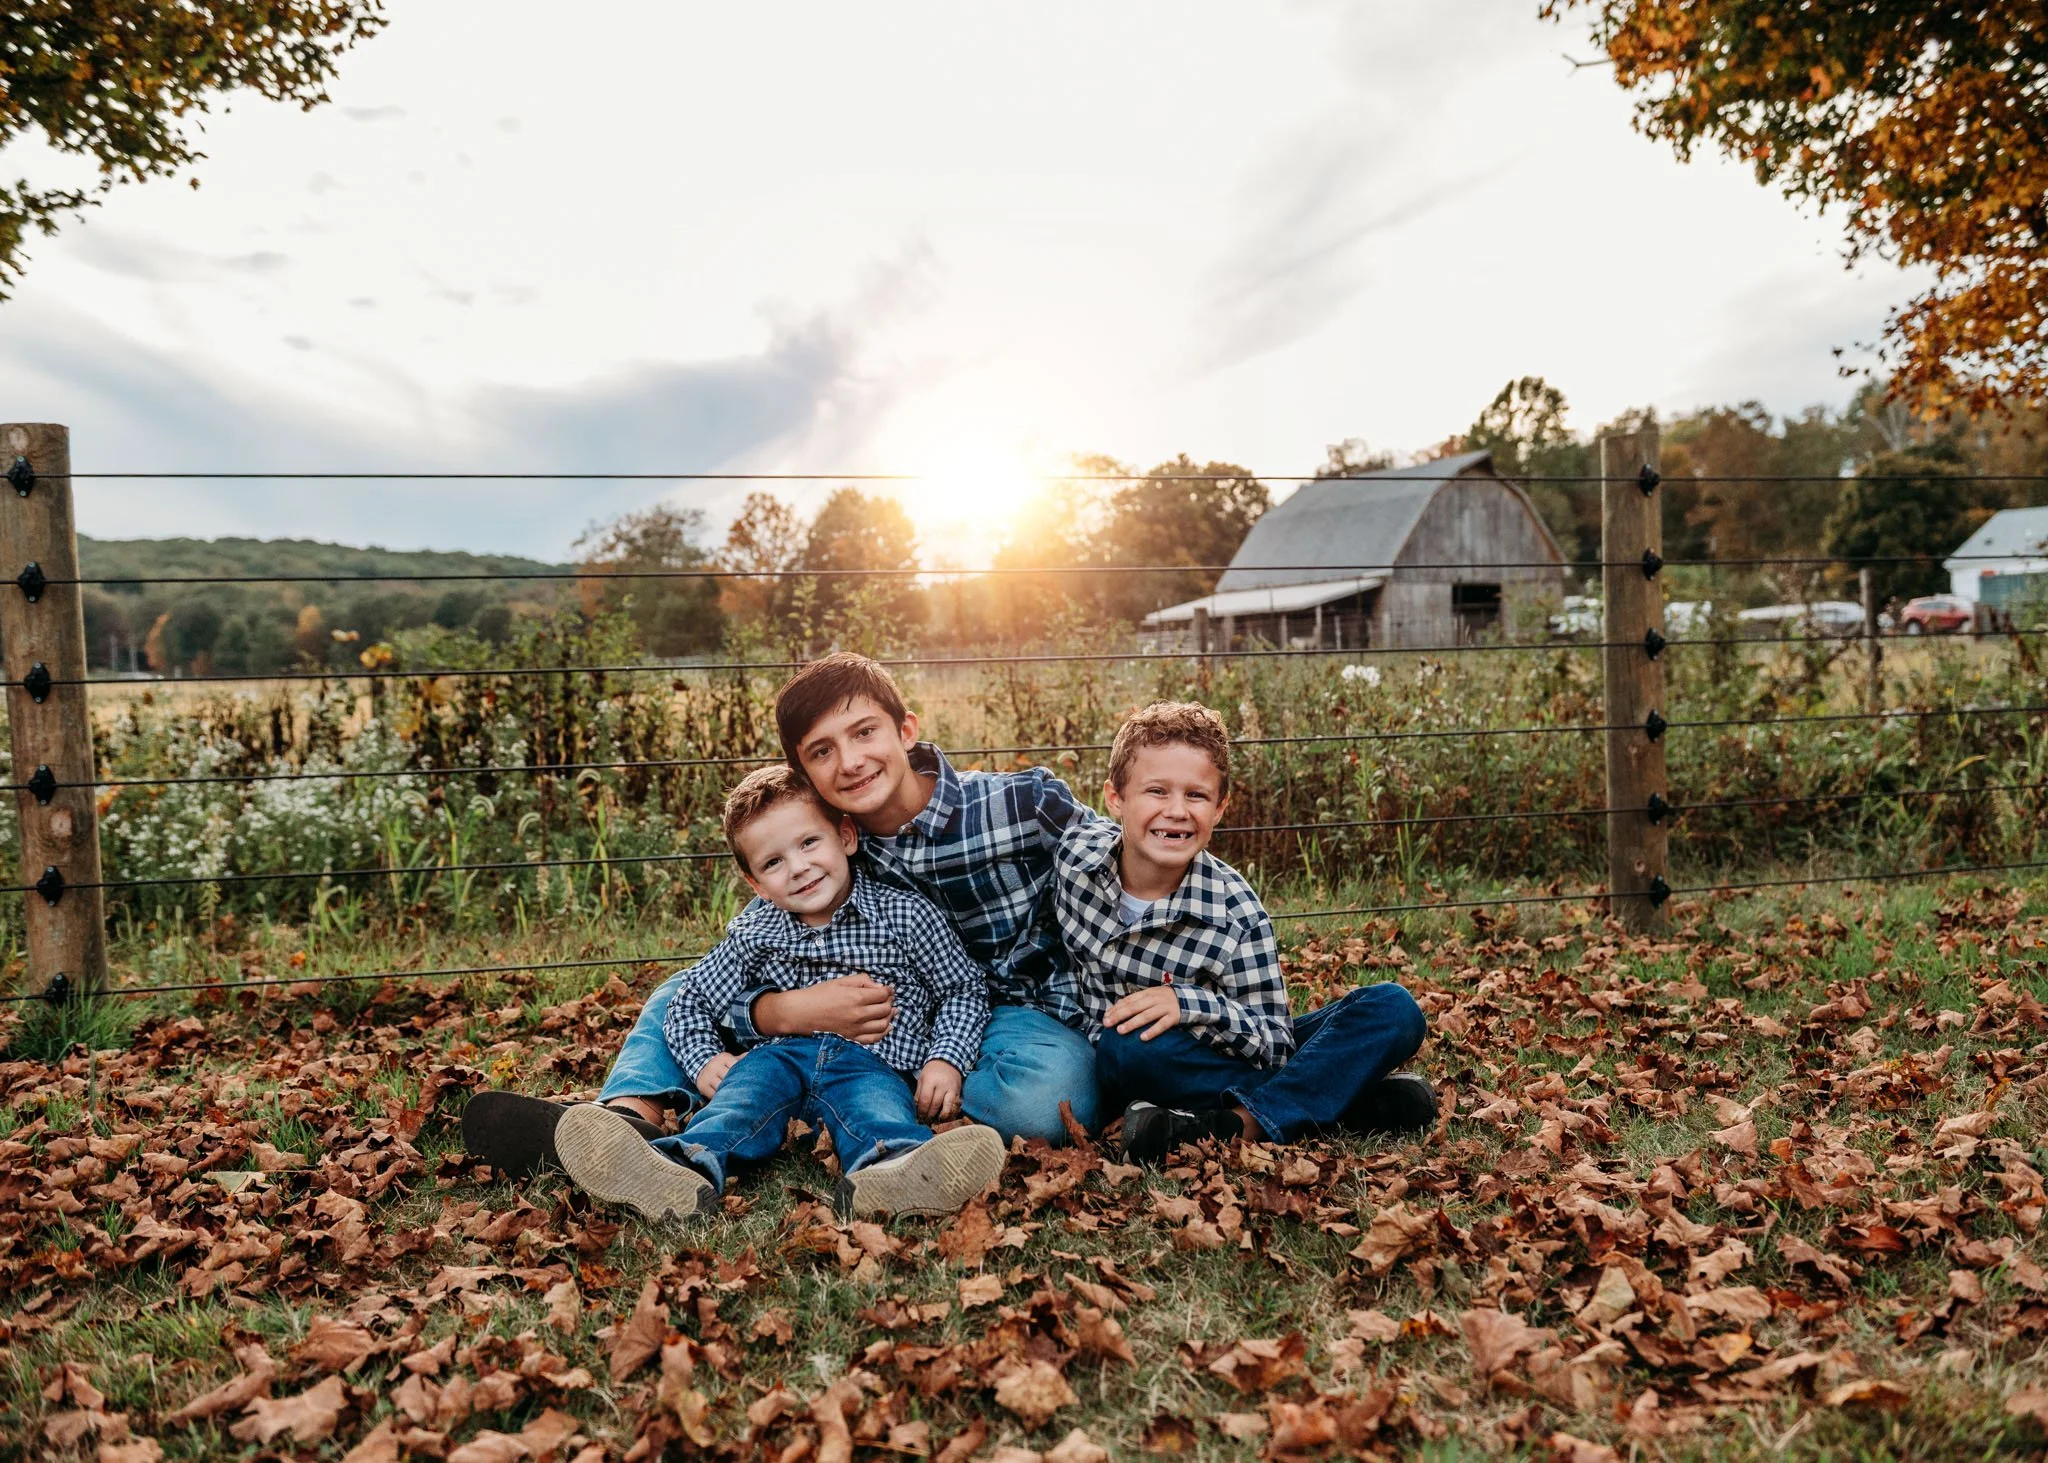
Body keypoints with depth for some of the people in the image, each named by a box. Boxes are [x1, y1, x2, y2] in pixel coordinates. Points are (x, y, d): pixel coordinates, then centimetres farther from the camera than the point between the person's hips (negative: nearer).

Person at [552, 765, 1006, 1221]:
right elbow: (690, 1003, 20)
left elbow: (966, 987, 11)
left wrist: (947, 1060, -5)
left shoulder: (904, 913, 5)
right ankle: (688, 1168, -60)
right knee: (751, 1080, -31)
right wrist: (703, 1059, -1)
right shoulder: (754, 935, 12)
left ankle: (894, 1170, -70)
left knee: (874, 1100, -36)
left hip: (875, 1062, -2)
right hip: (784, 1051, 3)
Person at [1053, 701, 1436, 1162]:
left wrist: (1193, 1005, -33)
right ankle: (1343, 1096, -23)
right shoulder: (1076, 851, -14)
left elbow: (1276, 1047, -16)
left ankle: (1235, 1123, -31)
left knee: (1395, 1010, -17)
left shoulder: (1235, 911, -19)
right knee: (1131, 1046, -38)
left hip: (1222, 1056, 0)